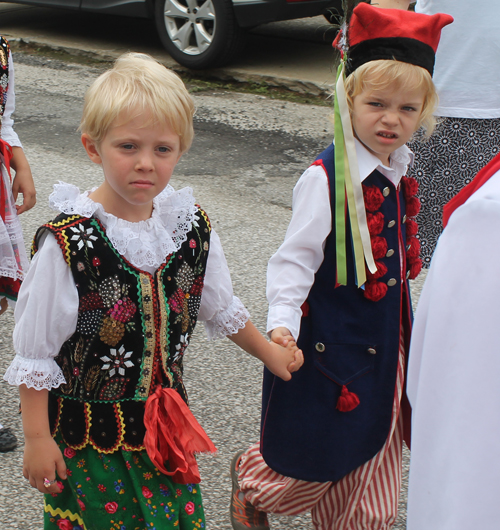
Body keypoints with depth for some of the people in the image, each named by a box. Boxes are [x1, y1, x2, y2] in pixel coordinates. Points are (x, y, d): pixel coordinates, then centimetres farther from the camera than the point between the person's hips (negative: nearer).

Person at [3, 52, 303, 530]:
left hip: (165, 423, 5)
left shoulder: (192, 227, -5)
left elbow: (221, 310, 14)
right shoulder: (67, 242, -20)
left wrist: (271, 354, 25)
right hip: (86, 435, -4)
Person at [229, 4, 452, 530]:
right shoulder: (325, 177, -20)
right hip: (330, 343, -7)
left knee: (371, 454, 15)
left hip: (383, 343, 7)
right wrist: (282, 323, -31)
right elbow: (295, 257, -19)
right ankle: (249, 478, 38)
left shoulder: (400, 175, 3)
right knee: (314, 454, 9)